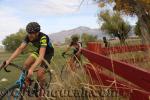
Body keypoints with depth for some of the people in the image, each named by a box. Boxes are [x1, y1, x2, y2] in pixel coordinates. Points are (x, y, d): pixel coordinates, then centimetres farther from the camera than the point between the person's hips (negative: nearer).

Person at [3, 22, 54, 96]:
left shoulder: (43, 38, -39)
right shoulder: (28, 37, -21)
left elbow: (41, 56, -48)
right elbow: (20, 48, -25)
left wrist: (32, 68, -60)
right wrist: (8, 60, -37)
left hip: (48, 53, -6)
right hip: (39, 50, 6)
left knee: (39, 74, -16)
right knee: (26, 64, -15)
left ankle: (42, 89, 13)